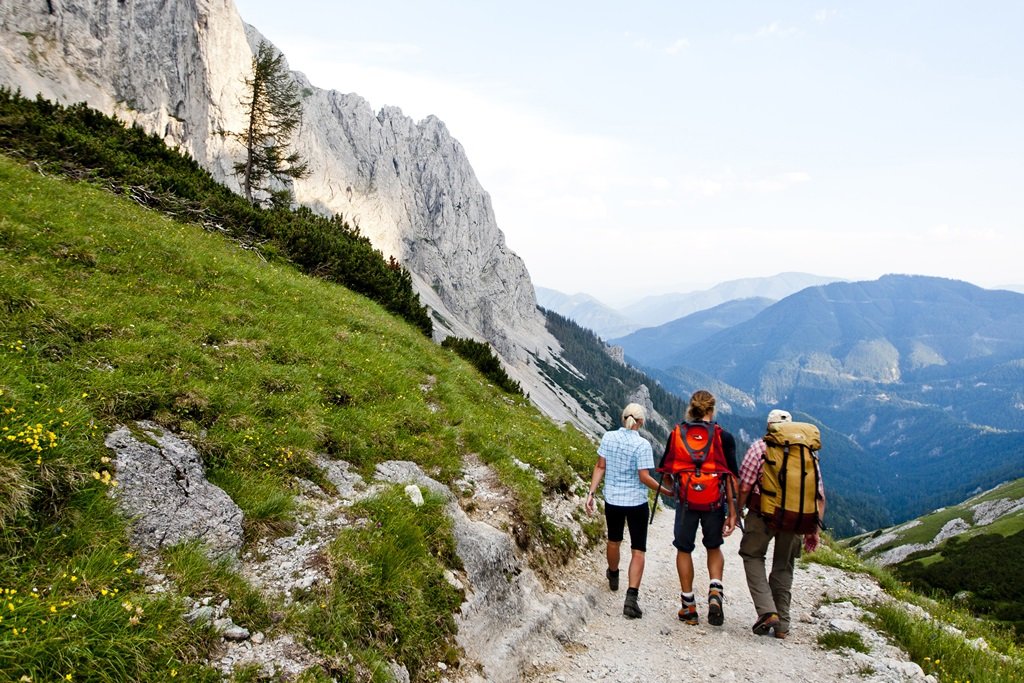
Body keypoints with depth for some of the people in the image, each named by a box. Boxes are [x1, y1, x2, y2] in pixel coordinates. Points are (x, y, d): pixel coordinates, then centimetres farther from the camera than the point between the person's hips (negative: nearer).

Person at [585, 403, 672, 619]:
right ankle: (632, 596, -8)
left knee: (613, 540, 27)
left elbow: (600, 467, -2)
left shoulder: (608, 437, -5)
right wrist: (666, 491, -4)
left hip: (612, 499, 4)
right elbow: (644, 478, -16)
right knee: (638, 550, 4)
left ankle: (613, 576, 52)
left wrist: (591, 493, 2)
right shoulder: (642, 445, -17)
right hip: (636, 502, -4)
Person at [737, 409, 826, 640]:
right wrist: (813, 529, 13)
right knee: (784, 566, 18)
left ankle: (767, 611, -1)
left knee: (752, 555, 15)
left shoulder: (760, 447, 0)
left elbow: (744, 487, -7)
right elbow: (819, 497, 8)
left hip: (763, 512, -4)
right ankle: (782, 624, 21)